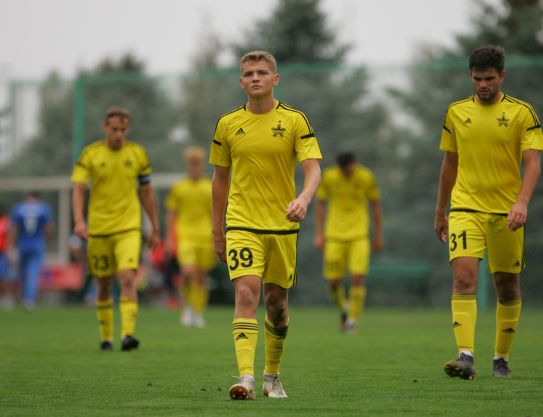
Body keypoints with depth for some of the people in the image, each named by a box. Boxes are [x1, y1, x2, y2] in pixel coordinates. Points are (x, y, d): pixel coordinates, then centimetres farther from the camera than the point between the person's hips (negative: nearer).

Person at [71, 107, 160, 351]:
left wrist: (155, 228, 13)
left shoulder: (137, 153, 3)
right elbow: (78, 189, -7)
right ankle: (105, 336, 22)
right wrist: (79, 221, -23)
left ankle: (127, 334, -22)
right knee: (104, 285, 8)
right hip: (99, 228, 0)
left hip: (128, 228, 0)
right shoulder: (91, 154, -1)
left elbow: (147, 192, 12)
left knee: (128, 278, -18)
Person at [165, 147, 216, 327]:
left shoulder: (210, 188, 8)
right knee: (189, 272, -21)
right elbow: (171, 215, 10)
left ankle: (198, 313, 17)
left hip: (205, 236, 2)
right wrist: (170, 239, 5)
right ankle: (188, 306, -3)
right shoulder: (178, 188, 6)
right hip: (185, 236, -2)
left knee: (201, 277, 5)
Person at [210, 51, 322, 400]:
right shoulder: (228, 124, 4)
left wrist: (303, 200, -29)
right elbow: (220, 178, 12)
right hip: (242, 223, -1)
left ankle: (272, 375, 28)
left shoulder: (295, 121, -1)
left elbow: (313, 168, -8)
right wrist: (217, 230, 12)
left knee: (277, 301, 9)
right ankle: (246, 378, -26)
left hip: (282, 224, 1)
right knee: (247, 293, -18)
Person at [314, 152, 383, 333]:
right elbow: (320, 204, 5)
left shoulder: (366, 177, -5)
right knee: (333, 282, -2)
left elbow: (375, 204, 6)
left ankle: (352, 320, -4)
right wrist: (319, 234, -1)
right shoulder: (328, 176, -4)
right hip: (334, 236, 1)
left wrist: (378, 235, 8)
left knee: (358, 277, -15)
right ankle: (343, 309, 27)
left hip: (359, 235, -1)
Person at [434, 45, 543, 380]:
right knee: (463, 277, -17)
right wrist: (440, 213, 20)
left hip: (506, 212, -1)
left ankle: (502, 358, 22)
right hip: (466, 208, 1)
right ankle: (465, 357, -24)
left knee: (508, 286, 7)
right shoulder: (456, 113, 8)